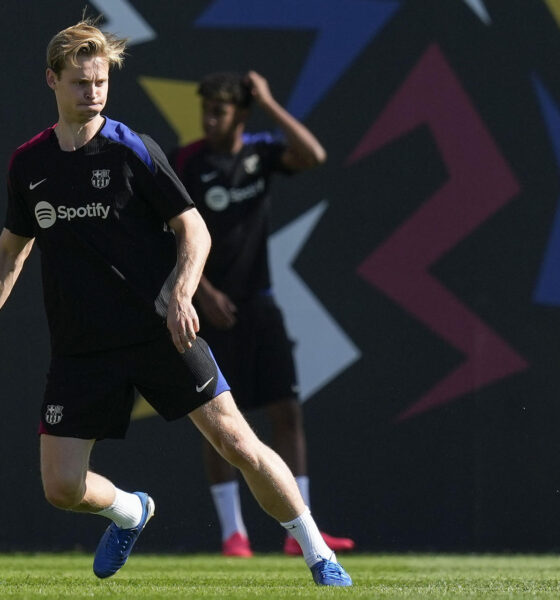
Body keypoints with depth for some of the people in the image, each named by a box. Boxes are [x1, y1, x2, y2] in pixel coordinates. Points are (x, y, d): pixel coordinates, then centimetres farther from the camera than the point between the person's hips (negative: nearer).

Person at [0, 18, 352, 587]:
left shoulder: (133, 150, -5)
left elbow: (194, 229, -3)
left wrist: (179, 295, -19)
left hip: (160, 332, -3)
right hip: (79, 346, 3)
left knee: (235, 441, -10)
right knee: (62, 487, -4)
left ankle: (320, 558, 4)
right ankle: (130, 512, 31)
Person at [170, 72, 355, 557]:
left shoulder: (261, 152, 3)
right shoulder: (185, 164, -6)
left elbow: (314, 156, -15)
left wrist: (270, 104, -13)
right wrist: (204, 291, -15)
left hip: (259, 303, 3)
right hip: (211, 307, -3)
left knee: (288, 411, -1)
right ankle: (233, 531, 6)